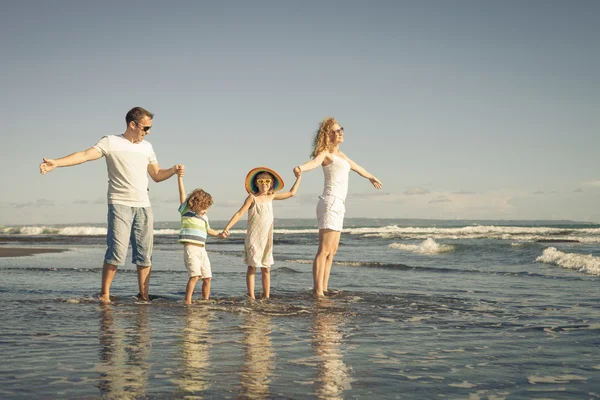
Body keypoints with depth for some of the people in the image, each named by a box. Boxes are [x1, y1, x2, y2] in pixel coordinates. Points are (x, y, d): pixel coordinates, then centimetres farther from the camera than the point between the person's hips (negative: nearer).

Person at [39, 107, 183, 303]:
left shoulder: (147, 147, 15)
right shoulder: (111, 142, -1)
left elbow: (157, 175, 21)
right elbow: (85, 155, -13)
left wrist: (173, 170, 1)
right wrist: (56, 162, -27)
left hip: (143, 206, 5)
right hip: (120, 204, -5)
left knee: (145, 254, 5)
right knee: (116, 252, -13)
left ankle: (144, 295, 12)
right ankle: (104, 294, -2)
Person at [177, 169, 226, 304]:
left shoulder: (204, 217, 18)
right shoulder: (186, 210, 0)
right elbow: (182, 193, -9)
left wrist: (219, 234, 35)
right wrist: (179, 177, -17)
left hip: (202, 249, 7)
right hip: (190, 248, -7)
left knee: (207, 277, 8)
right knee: (194, 275, -21)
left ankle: (205, 300, 19)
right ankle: (187, 301, -21)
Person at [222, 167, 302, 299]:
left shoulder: (271, 197, 10)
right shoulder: (252, 197, -5)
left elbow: (291, 193, 22)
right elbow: (239, 213, -10)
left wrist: (298, 178, 23)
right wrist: (227, 227, -19)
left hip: (266, 239, 5)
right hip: (253, 238, -5)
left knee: (266, 269, 8)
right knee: (252, 268, -2)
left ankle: (266, 296, 13)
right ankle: (251, 297, -1)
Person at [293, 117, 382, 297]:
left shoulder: (339, 154, 20)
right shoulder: (325, 153, -6)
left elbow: (356, 167, 39)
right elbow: (314, 161, -29)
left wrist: (371, 177, 57)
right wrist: (301, 168, -52)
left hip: (338, 205, 9)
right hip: (330, 202, -9)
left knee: (332, 250, 9)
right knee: (324, 250, -13)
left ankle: (324, 290, 12)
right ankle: (318, 292, -16)